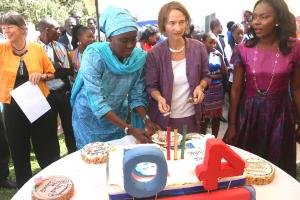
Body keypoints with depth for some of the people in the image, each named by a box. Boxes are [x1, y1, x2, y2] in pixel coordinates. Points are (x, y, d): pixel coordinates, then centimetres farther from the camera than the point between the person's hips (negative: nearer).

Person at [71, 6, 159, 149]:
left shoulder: (140, 57, -15)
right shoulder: (94, 55, -27)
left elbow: (137, 96, -9)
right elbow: (97, 102, -31)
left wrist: (146, 119, -26)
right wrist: (130, 130, -35)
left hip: (117, 116, 4)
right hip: (90, 116, -3)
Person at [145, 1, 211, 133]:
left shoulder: (198, 48, -7)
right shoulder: (154, 53, -13)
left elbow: (206, 76, 5)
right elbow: (151, 86, -7)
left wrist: (200, 87, -15)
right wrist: (159, 98, -26)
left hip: (191, 116, 2)